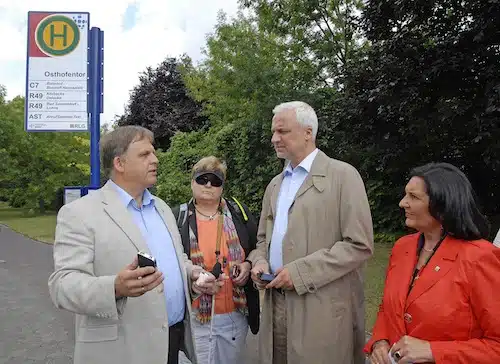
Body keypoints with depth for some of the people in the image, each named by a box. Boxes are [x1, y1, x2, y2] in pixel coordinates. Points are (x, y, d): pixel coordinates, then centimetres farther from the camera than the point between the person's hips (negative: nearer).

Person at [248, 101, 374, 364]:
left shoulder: (343, 175, -7)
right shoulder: (275, 184, 14)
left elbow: (359, 244, -13)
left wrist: (300, 272, -16)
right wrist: (259, 262, -1)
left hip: (322, 309, -5)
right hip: (275, 304, 6)